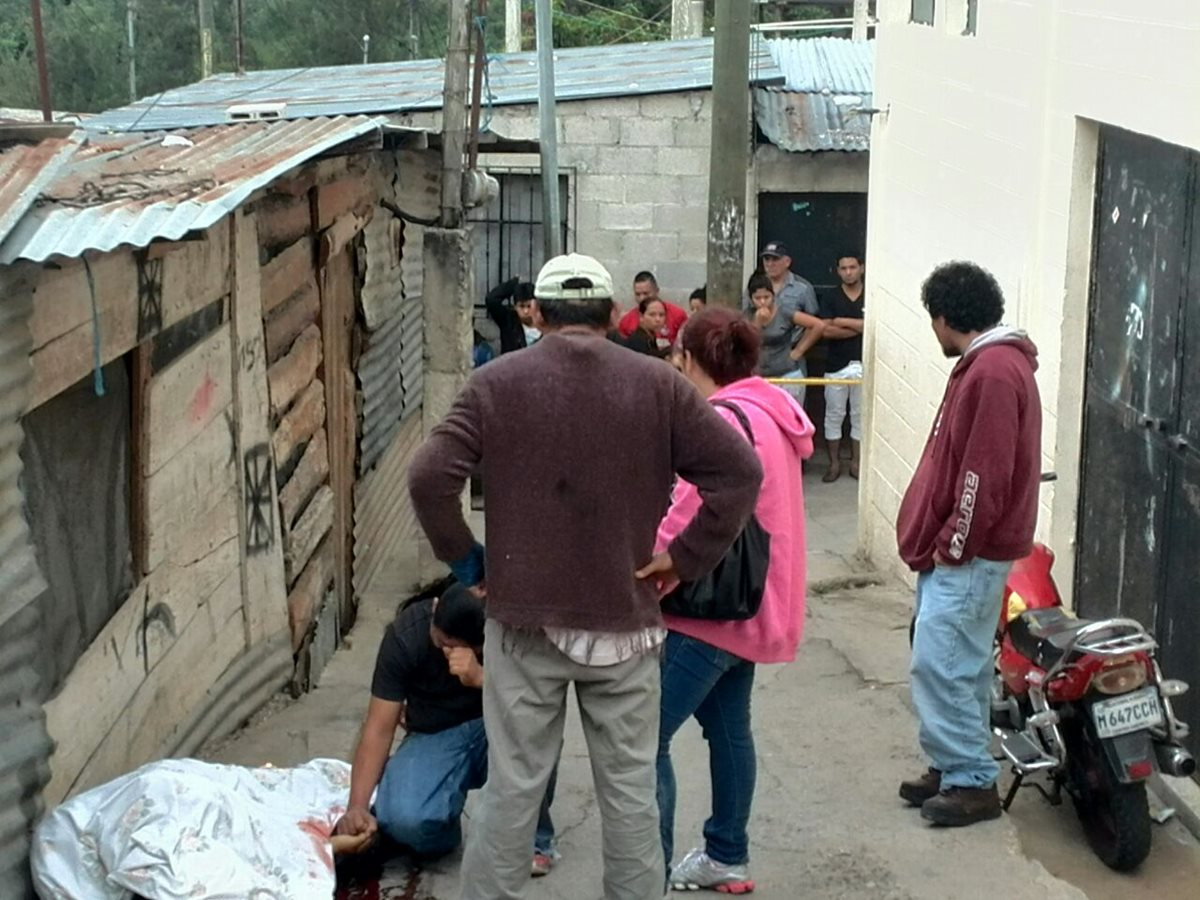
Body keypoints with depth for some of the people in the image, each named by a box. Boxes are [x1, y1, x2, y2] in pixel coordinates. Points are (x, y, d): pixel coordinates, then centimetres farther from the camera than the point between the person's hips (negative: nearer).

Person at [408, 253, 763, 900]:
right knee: (630, 789, 11)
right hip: (625, 618, 1)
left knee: (512, 788, 8)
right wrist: (686, 558, 0)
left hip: (524, 617, 0)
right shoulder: (657, 384, -1)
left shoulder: (496, 382, -3)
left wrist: (463, 559, 2)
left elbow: (429, 477, -10)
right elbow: (740, 472, -6)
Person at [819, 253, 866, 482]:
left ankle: (856, 462, 17)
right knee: (834, 415, 5)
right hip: (836, 366, 0)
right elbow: (826, 331, -10)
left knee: (860, 416, 7)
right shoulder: (830, 298, 1)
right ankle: (834, 463, 13)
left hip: (863, 366, 0)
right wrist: (860, 327, -11)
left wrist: (844, 321, -11)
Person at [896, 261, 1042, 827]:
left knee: (940, 664, -9)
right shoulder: (987, 363, 15)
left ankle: (972, 782, -1)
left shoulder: (993, 373, -18)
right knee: (958, 664, 15)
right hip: (955, 550, 10)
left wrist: (954, 545, -16)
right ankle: (954, 768, 23)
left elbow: (986, 474, -23)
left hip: (967, 557, -10)